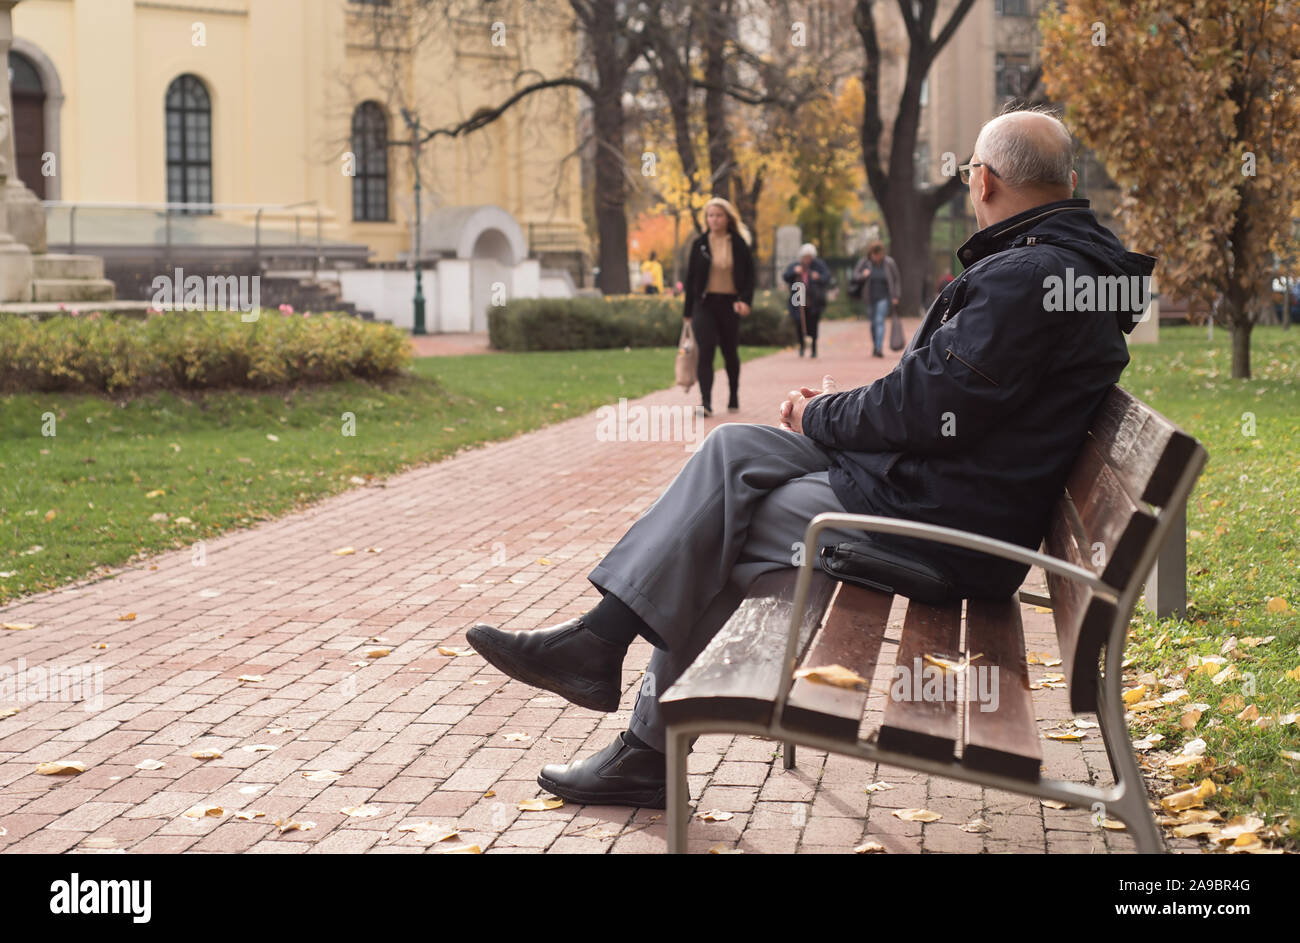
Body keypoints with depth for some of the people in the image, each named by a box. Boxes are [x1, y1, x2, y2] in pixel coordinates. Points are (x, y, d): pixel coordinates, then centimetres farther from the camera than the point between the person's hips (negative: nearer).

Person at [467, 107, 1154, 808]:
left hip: (939, 525, -10)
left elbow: (927, 408, -23)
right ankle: (601, 634, 3)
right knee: (733, 448, 6)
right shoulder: (1064, 259, 14)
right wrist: (838, 408, 5)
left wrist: (821, 419, -5)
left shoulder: (1029, 275, -20)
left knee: (711, 537, -4)